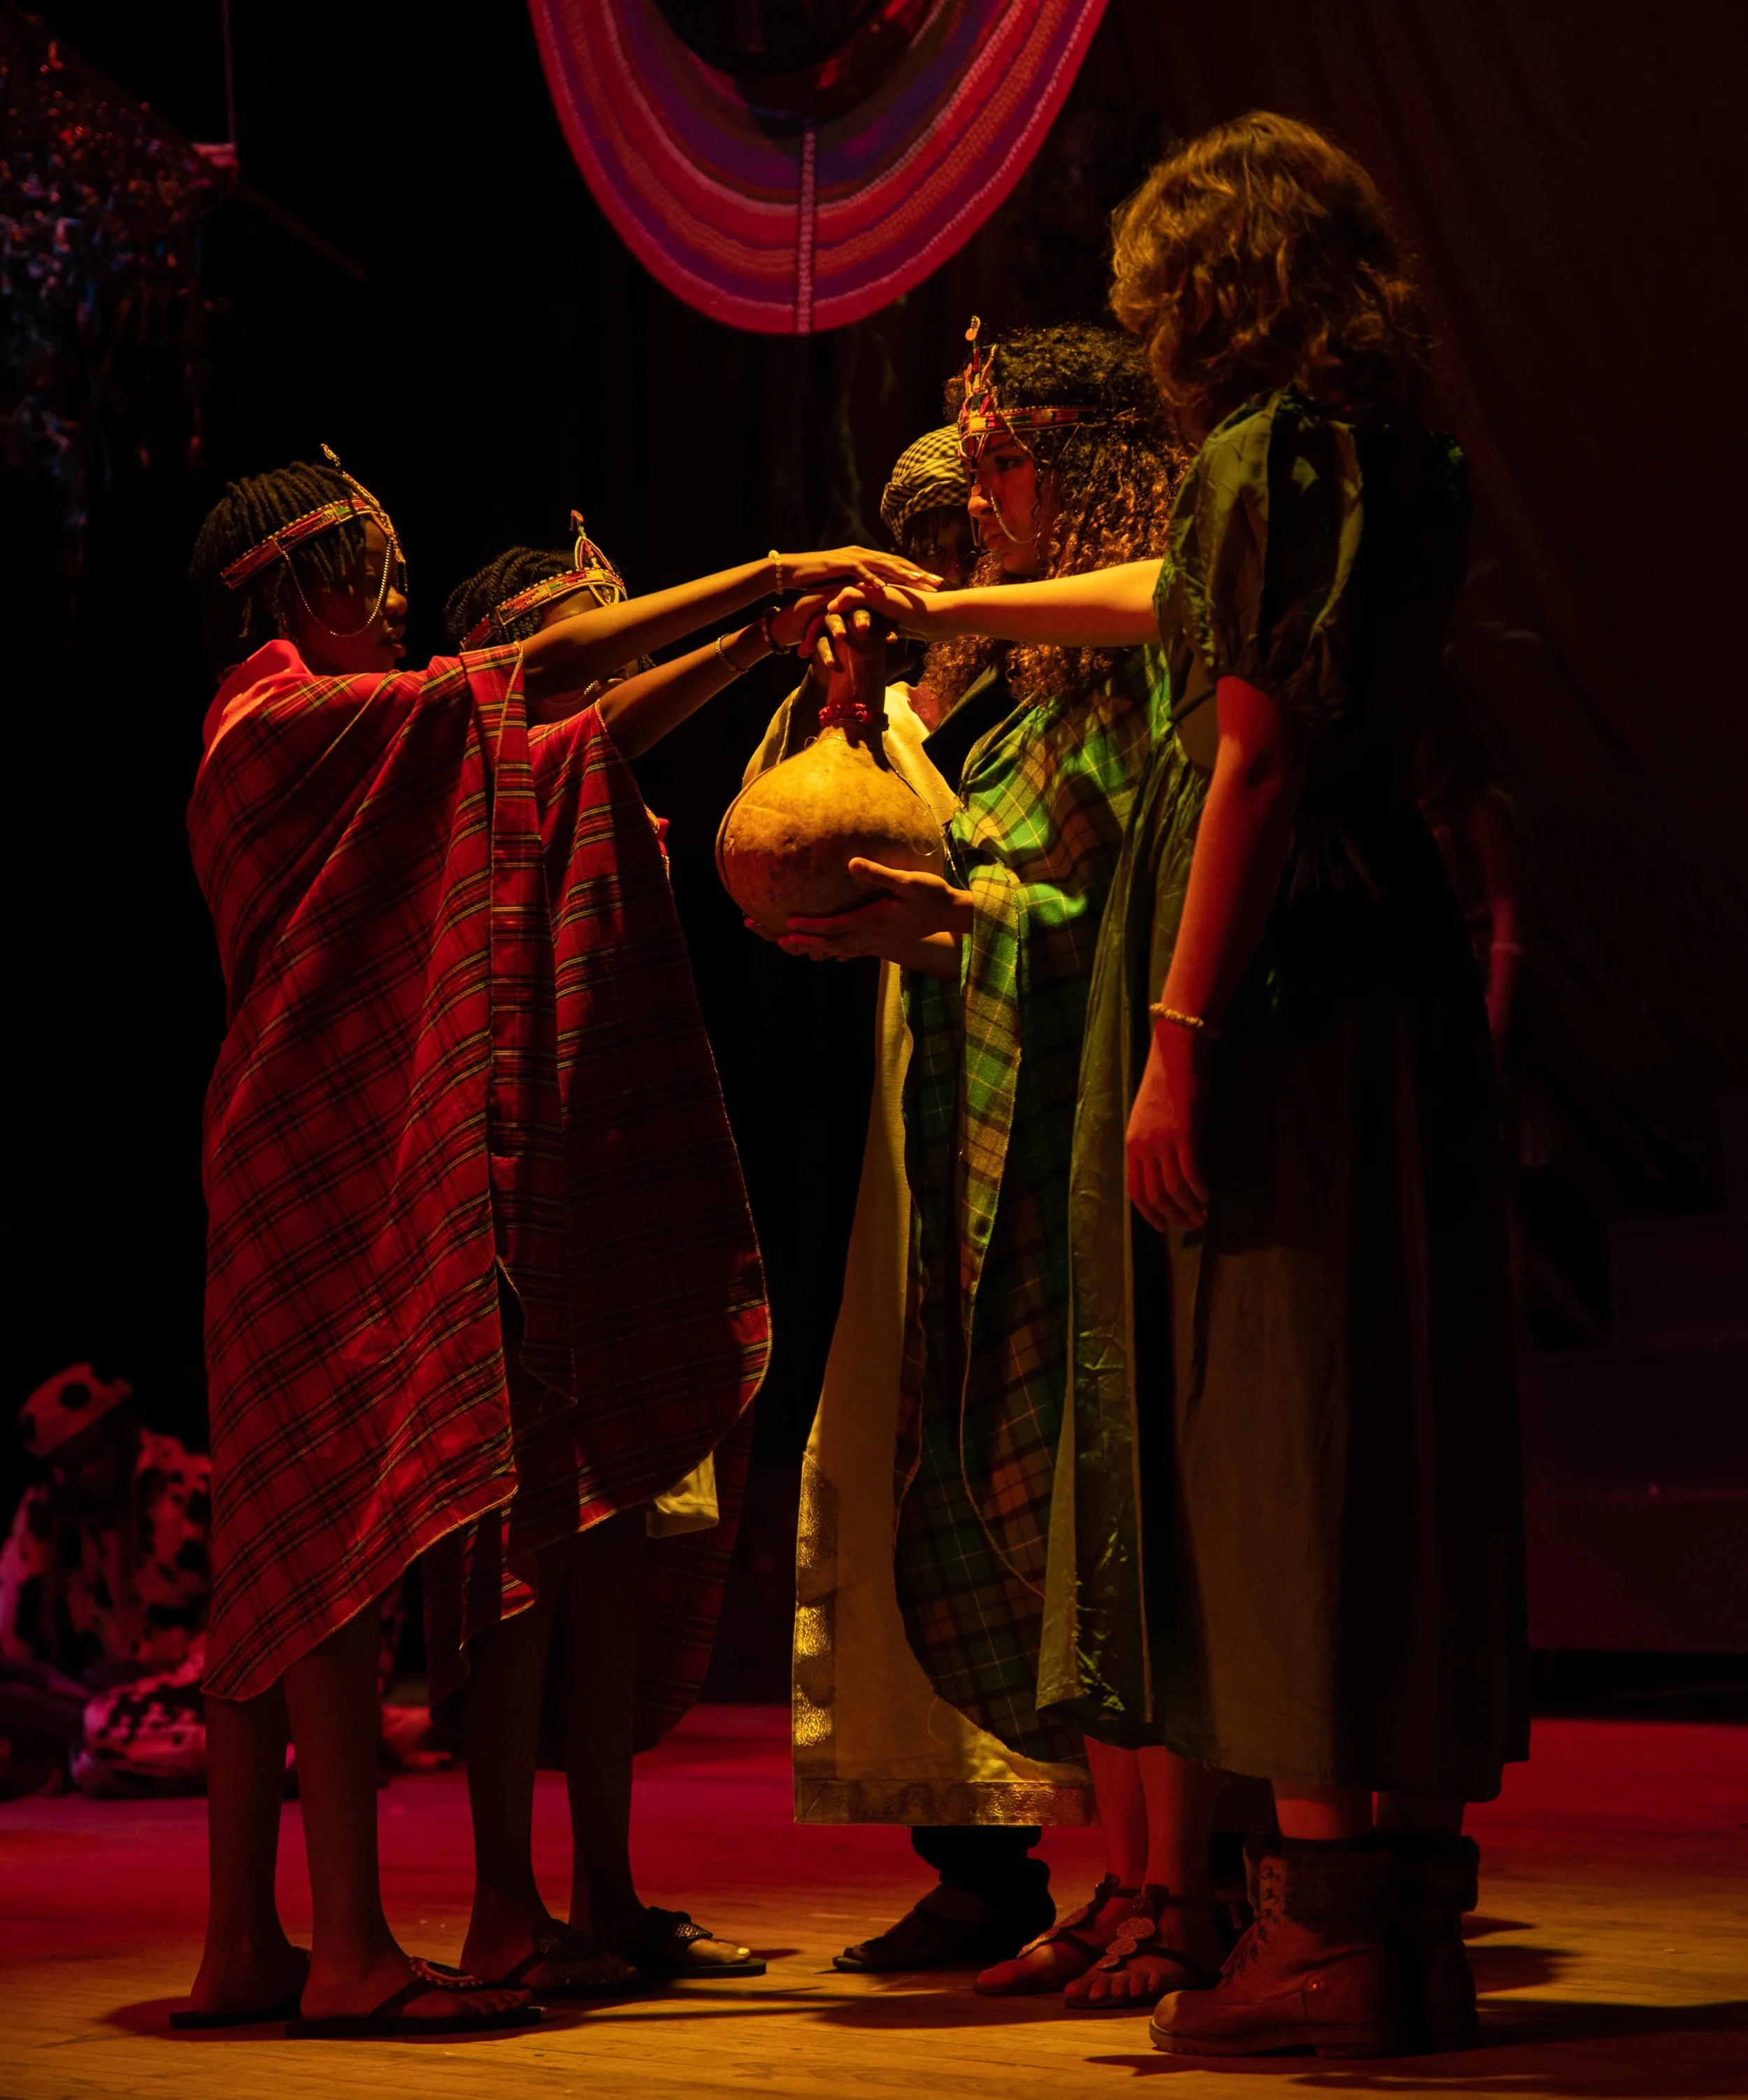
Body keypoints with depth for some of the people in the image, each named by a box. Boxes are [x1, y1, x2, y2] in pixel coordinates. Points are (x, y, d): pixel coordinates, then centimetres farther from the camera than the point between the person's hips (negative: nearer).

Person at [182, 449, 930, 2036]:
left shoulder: (330, 745, 23)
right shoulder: (286, 724, -6)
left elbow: (554, 748, 22)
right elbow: (542, 675, -11)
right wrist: (768, 579, -10)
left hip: (326, 1172, 10)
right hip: (332, 1169, -10)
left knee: (288, 1556, 6)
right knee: (350, 1530, -12)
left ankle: (246, 1942, 7)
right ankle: (352, 1948, -12)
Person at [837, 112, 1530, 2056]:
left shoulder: (1262, 455, -8)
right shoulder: (1390, 463, 19)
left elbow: (1253, 760, -17)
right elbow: (1186, 597, 36)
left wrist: (1176, 1042, -19)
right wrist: (954, 610, 48)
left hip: (1267, 965, -9)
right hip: (1387, 959, 9)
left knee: (1272, 1425, -8)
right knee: (1378, 1427, 9)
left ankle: (1326, 1931, -7)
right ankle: (1409, 1915, 13)